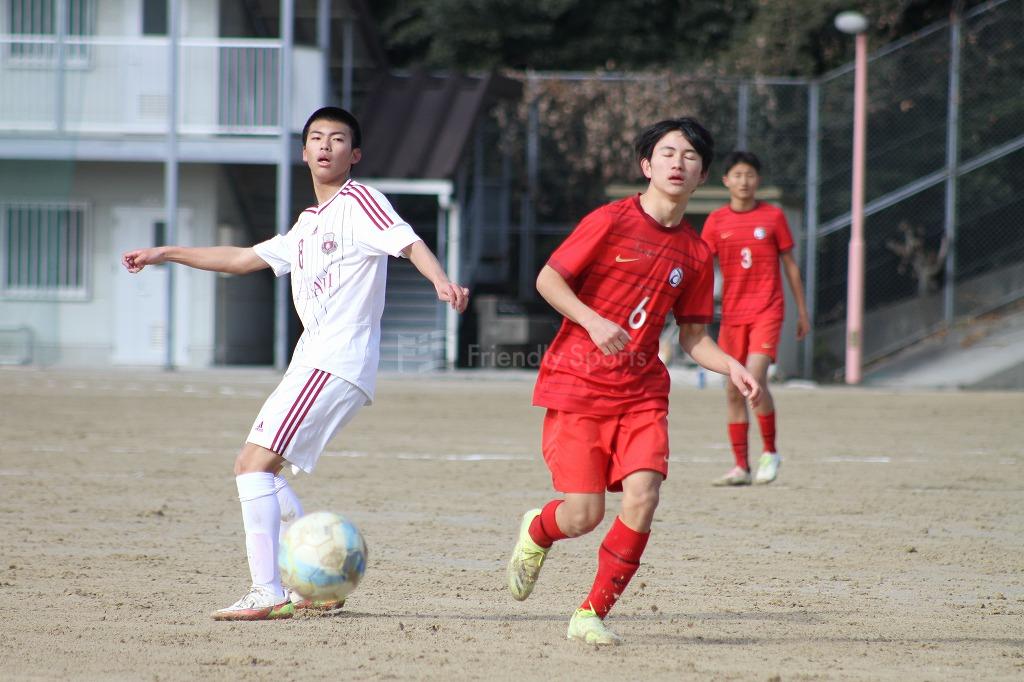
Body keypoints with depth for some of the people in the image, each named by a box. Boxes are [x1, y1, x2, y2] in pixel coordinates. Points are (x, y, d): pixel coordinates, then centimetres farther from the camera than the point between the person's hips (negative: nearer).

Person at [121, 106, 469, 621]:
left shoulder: (358, 201, -4)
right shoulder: (308, 224, 23)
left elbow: (408, 242, -20)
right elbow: (243, 260, 32)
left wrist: (442, 281, -39)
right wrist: (166, 254, 34)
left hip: (336, 363, -10)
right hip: (312, 362, 10)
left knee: (254, 464, -18)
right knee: (257, 467, 18)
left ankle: (266, 593, -23)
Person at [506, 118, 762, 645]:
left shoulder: (694, 254, 7)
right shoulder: (612, 221, -7)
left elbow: (693, 337, 14)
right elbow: (548, 279, -5)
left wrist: (732, 367, -4)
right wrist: (595, 322, -20)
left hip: (642, 392, 4)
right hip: (577, 385, -4)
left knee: (642, 498, -16)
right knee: (585, 514, -7)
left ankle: (592, 614, 1)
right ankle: (536, 533, 31)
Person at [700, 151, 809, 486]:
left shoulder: (773, 216, 1)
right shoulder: (716, 221, 5)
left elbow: (790, 265, 8)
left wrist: (802, 312, 9)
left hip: (767, 310, -3)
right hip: (732, 313, 3)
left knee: (754, 379, -20)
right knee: (733, 391, 3)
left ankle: (770, 452, -3)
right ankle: (741, 467, 10)